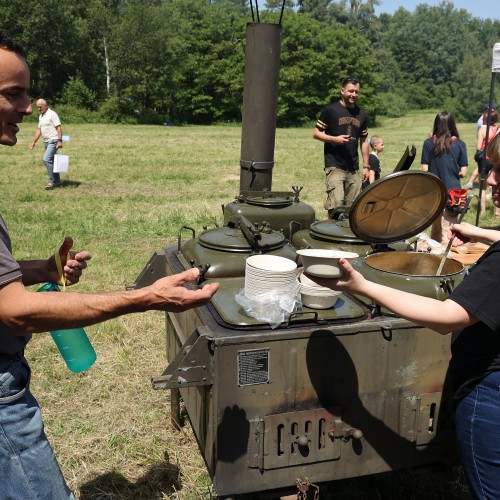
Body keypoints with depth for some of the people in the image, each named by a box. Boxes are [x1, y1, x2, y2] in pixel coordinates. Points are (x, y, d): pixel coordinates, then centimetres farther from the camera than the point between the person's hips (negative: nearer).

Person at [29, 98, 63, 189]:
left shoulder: (52, 114, -9)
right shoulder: (40, 116, 16)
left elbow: (59, 128, -14)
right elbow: (39, 130, 20)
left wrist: (60, 141, -22)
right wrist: (33, 141, 14)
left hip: (53, 141, -9)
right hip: (46, 142, 9)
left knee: (47, 159, -18)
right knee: (51, 161, 10)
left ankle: (52, 181, -13)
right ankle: (57, 182, 17)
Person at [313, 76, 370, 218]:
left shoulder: (361, 114, 14)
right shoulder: (330, 109, -1)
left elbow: (364, 141, 18)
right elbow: (316, 133, -1)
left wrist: (366, 166, 13)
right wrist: (335, 139, -16)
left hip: (354, 169, 5)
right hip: (335, 167, -5)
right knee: (336, 205, -14)